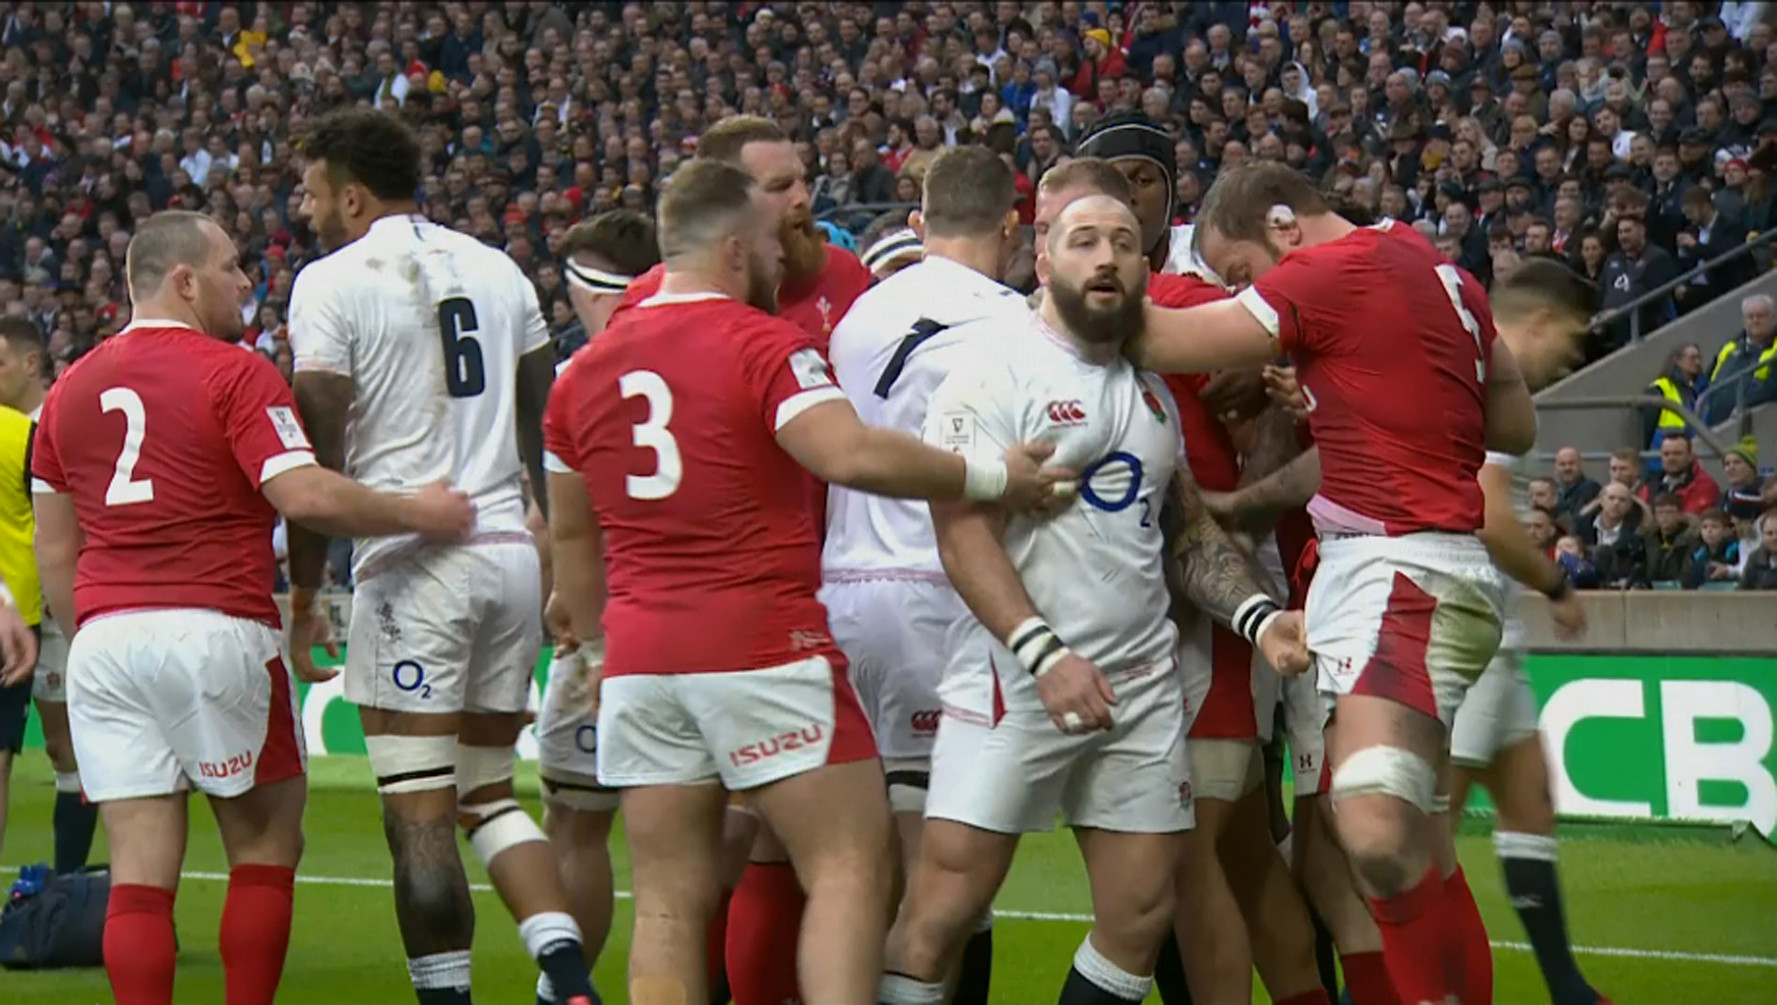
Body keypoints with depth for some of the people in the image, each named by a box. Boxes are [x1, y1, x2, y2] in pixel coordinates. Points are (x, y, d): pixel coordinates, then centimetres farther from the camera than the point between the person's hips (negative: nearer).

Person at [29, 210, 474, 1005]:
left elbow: (54, 552, 16)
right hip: (215, 632, -5)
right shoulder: (235, 374, -5)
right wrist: (417, 512, -5)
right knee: (266, 844, 9)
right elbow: (306, 497, -16)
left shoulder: (69, 389, 14)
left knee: (141, 866, 2)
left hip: (104, 640, 5)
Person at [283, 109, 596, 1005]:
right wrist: (564, 567, 25)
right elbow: (546, 435, 17)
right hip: (512, 553, 7)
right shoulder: (497, 271, 14)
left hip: (412, 561, -6)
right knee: (488, 795, 14)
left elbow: (318, 455, -8)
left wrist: (303, 593, -1)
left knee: (420, 814, -2)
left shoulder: (333, 284, -4)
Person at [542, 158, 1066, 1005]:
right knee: (850, 866, -1)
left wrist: (600, 644, 34)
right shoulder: (762, 345, -7)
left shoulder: (586, 369, 13)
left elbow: (571, 535, 22)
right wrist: (993, 478, -14)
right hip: (763, 648, -6)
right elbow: (854, 457, -23)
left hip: (641, 657, 6)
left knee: (670, 902, 7)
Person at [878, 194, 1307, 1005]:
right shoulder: (998, 367, -5)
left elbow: (1189, 533, 22)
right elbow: (963, 535, -14)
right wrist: (1043, 652, -24)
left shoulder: (1151, 389, 17)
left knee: (1142, 918, 6)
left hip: (1143, 686, 7)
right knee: (941, 911, -10)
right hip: (1014, 682, -7)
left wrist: (1259, 618, 5)